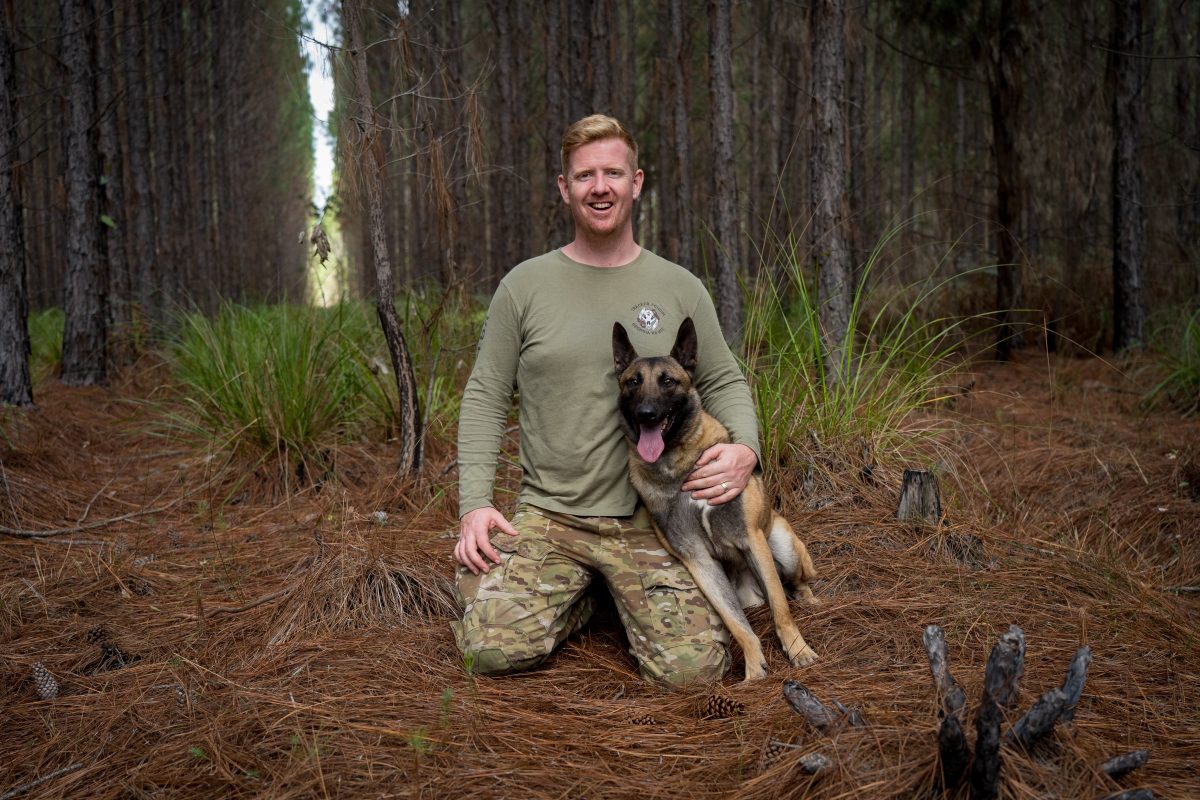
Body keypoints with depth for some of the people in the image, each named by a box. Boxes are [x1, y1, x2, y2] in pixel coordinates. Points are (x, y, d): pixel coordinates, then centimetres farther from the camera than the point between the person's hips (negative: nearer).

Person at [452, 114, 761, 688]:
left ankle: (629, 596, 18)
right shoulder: (524, 286, 2)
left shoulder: (679, 288, 4)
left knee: (693, 671, -16)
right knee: (494, 649, -19)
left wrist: (744, 448, -11)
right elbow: (485, 397, 4)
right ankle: (578, 597, 14)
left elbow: (724, 382, 11)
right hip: (548, 514, 0)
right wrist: (474, 503, -8)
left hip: (650, 520, 0)